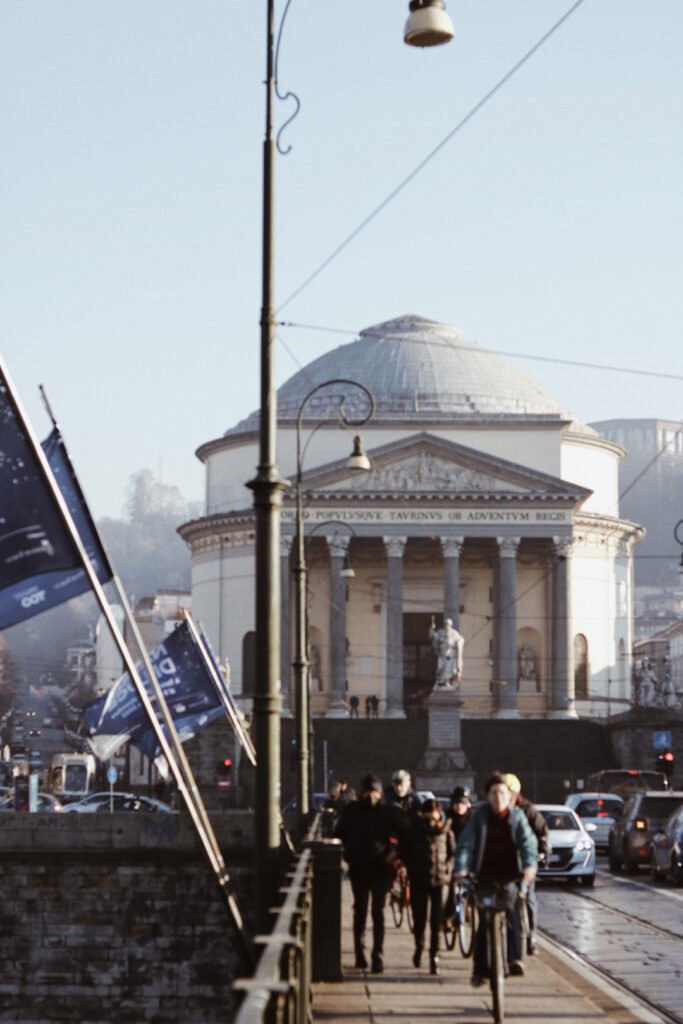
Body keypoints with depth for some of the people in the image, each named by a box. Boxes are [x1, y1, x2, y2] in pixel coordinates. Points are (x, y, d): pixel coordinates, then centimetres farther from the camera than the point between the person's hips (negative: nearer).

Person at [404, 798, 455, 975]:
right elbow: (407, 852, 7)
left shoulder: (445, 830, -1)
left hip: (440, 880, -1)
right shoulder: (415, 829, -1)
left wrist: (447, 869, -4)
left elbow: (453, 852, 8)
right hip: (419, 880, 1)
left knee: (436, 921, -5)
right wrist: (410, 871, -1)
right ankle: (419, 947, 34)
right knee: (419, 918, 6)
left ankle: (434, 956, 1)